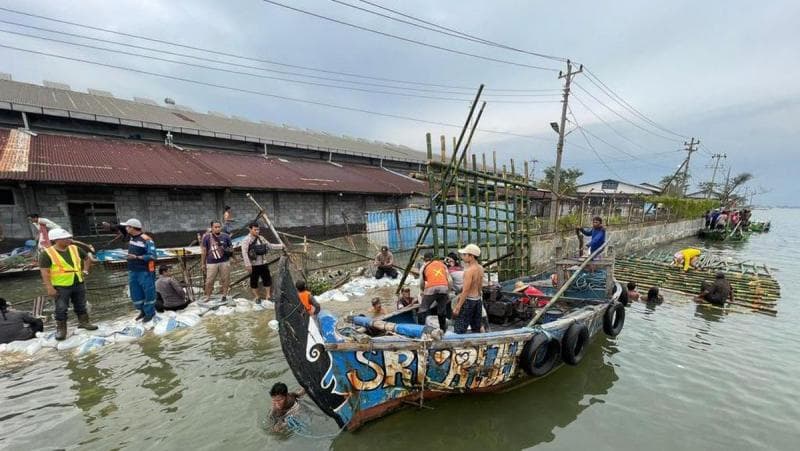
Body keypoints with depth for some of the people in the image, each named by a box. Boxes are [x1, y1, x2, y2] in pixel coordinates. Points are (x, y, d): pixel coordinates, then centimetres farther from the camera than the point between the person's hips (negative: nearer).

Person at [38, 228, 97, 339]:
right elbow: (45, 272, -14)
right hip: (61, 286, -4)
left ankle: (84, 322, 28)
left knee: (81, 305, 15)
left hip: (79, 283, 5)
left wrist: (85, 270, 10)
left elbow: (87, 258, 21)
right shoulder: (47, 253, -12)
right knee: (61, 309, 3)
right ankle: (61, 329, 15)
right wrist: (49, 288, -19)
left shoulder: (75, 249, 3)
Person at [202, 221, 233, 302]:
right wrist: (203, 264, 7)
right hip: (211, 263, -1)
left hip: (225, 262, 1)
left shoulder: (226, 236, 3)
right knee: (209, 281, 2)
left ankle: (224, 295, 18)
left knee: (225, 280, 4)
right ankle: (207, 297, 18)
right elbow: (204, 251, 6)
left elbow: (231, 248, 12)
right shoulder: (207, 237, 1)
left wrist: (229, 251, -13)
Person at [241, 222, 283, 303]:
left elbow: (270, 245, 18)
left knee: (267, 279, 9)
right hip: (254, 265, -5)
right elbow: (244, 253, -17)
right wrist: (248, 265, -22)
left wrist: (281, 246, 12)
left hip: (263, 263, 5)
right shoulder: (246, 240, -12)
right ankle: (257, 297, 25)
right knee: (254, 281, 8)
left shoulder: (261, 238, 7)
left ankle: (267, 296, 23)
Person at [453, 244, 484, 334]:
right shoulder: (480, 268, 4)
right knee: (476, 328, 18)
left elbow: (466, 291, -22)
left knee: (460, 330, -2)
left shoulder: (469, 270, -21)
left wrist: (457, 307, -18)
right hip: (478, 299, 9)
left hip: (469, 300, -8)